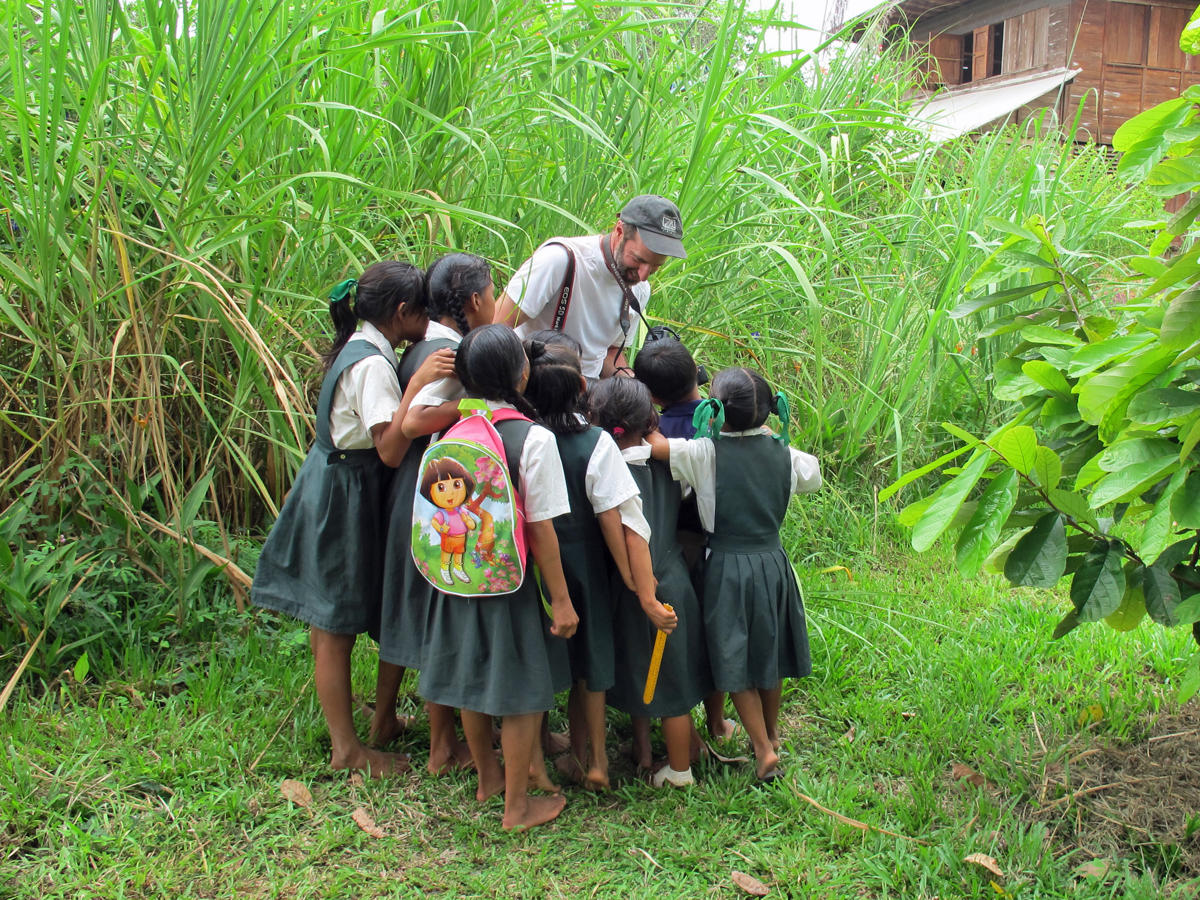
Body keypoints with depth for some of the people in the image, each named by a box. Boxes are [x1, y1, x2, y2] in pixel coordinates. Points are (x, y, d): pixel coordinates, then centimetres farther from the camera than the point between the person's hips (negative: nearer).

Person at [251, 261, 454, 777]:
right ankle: (347, 749, 11)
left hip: (334, 480, 10)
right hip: (345, 495, -10)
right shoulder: (372, 364, -21)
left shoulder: (357, 349, 8)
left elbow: (385, 441, 10)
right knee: (338, 623, 1)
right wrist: (416, 384, -32)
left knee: (329, 618, 17)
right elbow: (391, 450, -28)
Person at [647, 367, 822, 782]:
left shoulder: (705, 454, -16)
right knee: (769, 652, 21)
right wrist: (770, 435, 19)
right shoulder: (781, 452, -2)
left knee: (735, 660, 9)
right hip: (773, 561, 4)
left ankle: (763, 748, 9)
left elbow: (653, 443, -20)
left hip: (728, 567, -4)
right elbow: (813, 474, 17)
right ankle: (771, 732, 39)